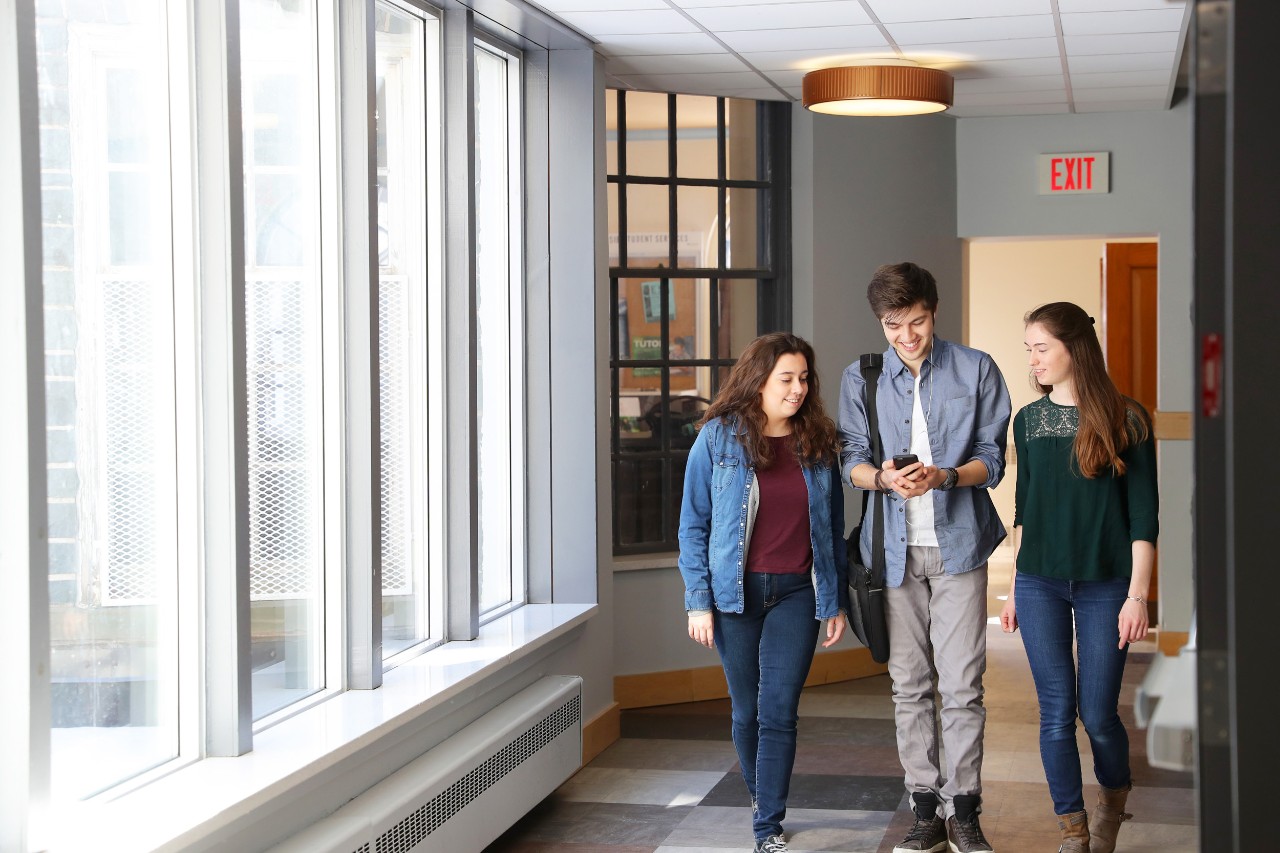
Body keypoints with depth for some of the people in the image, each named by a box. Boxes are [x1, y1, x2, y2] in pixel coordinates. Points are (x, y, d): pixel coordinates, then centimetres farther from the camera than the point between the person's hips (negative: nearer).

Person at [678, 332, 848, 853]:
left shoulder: (819, 443, 5)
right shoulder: (719, 437, -3)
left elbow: (834, 529, 10)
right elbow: (694, 525, -1)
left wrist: (837, 602, 7)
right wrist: (698, 601, -6)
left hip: (796, 594, 1)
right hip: (736, 592, -1)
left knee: (779, 711, -4)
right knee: (746, 710, 10)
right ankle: (760, 795, 32)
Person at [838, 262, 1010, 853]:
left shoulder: (976, 371, 2)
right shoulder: (860, 379, 6)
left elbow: (991, 459, 1)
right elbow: (851, 459, 5)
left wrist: (944, 476, -19)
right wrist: (884, 478, -18)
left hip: (958, 543, -2)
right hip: (895, 546, 2)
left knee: (962, 685, -4)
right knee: (910, 686, 6)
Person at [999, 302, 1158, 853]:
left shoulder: (1126, 421, -4)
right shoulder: (1028, 421, 7)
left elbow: (1144, 516, -5)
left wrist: (1137, 594, -10)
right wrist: (1015, 589, 12)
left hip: (1104, 586, -3)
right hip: (1040, 585, 3)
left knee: (1098, 714, 1)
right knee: (1057, 712, 2)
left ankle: (1113, 798, 31)